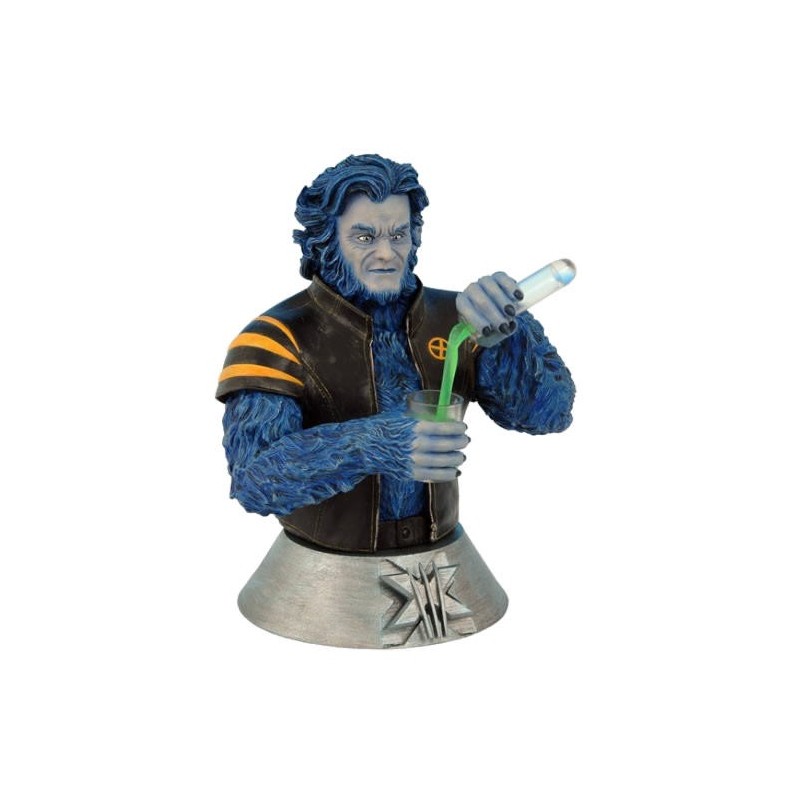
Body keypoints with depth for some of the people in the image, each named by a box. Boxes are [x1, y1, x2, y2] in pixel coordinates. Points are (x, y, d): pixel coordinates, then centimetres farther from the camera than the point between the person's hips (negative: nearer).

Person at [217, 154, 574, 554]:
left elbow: (549, 412, -11)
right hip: (327, 565, -3)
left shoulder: (453, 319, -5)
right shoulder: (280, 337, -16)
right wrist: (374, 445, -43)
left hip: (435, 560, 4)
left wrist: (505, 331, -29)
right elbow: (255, 474, -27)